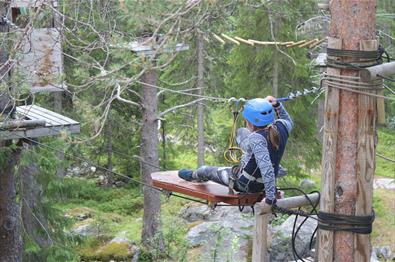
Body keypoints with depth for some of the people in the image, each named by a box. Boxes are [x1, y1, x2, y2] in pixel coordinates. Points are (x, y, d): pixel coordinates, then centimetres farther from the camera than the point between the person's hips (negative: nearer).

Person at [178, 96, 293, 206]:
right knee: (241, 132, 22)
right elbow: (288, 122, 10)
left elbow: (266, 169, -40)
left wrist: (270, 198, -33)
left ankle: (193, 176, 56)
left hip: (246, 184, -7)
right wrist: (277, 105, -4)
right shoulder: (280, 126, -15)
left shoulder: (256, 139, -36)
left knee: (205, 170, 18)